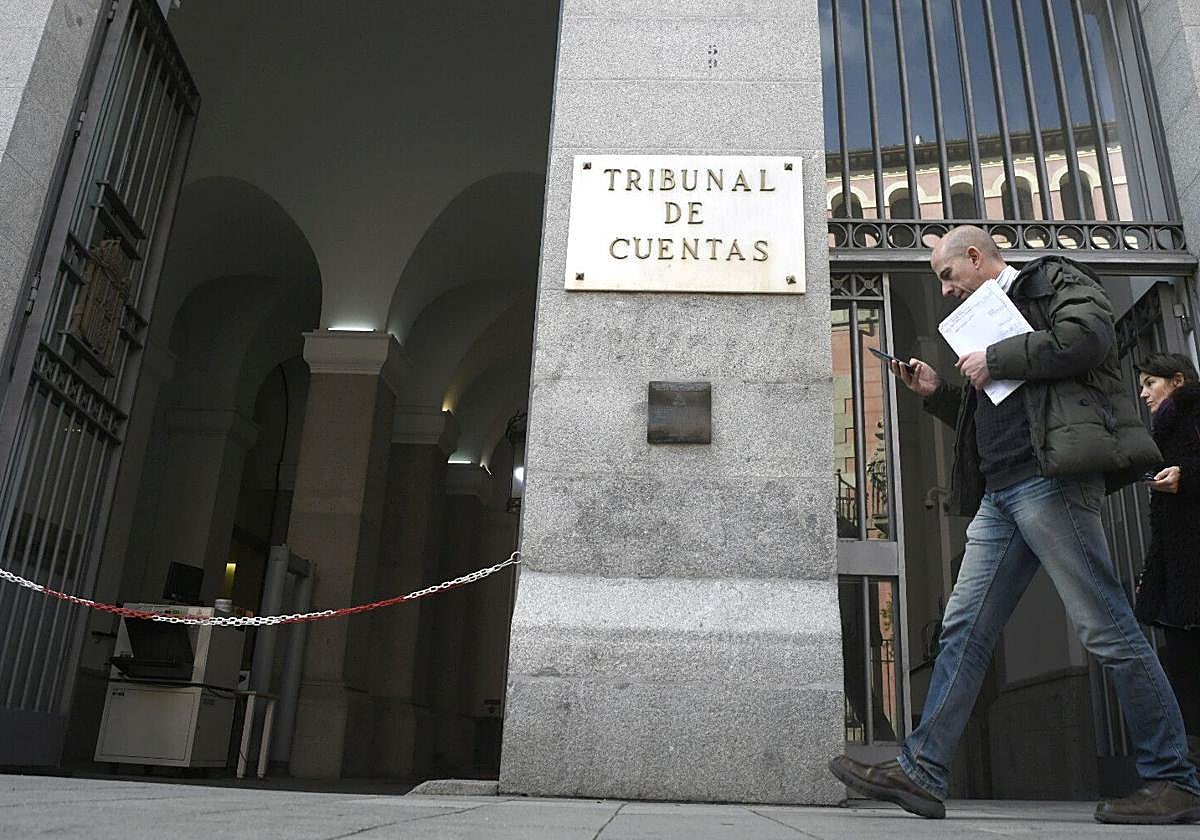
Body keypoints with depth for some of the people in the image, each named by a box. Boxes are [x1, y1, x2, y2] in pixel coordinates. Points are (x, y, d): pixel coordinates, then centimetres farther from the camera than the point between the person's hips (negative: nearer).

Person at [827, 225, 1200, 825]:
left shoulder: (1055, 280, 6)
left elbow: (1086, 338, -15)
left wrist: (995, 360, -8)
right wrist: (935, 393, 18)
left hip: (1050, 479, -9)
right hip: (999, 494, 9)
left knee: (1106, 629, -5)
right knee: (963, 630, 3)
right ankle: (921, 774, 5)